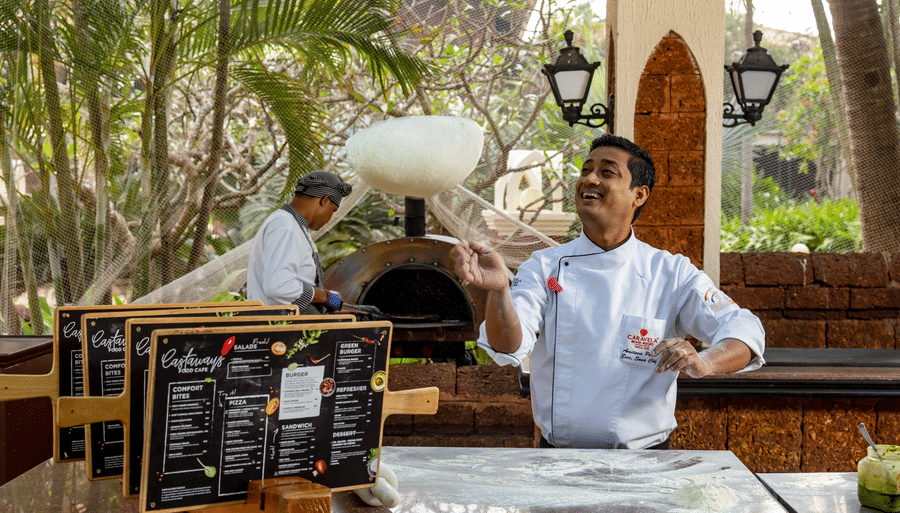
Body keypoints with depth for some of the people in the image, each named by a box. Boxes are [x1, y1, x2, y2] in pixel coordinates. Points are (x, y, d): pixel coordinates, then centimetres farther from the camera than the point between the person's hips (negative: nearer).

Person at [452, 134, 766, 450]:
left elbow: (743, 330, -4)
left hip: (644, 456, 0)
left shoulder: (672, 273, 4)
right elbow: (509, 346, -11)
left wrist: (704, 362, -26)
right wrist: (499, 290, -32)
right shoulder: (545, 267, 4)